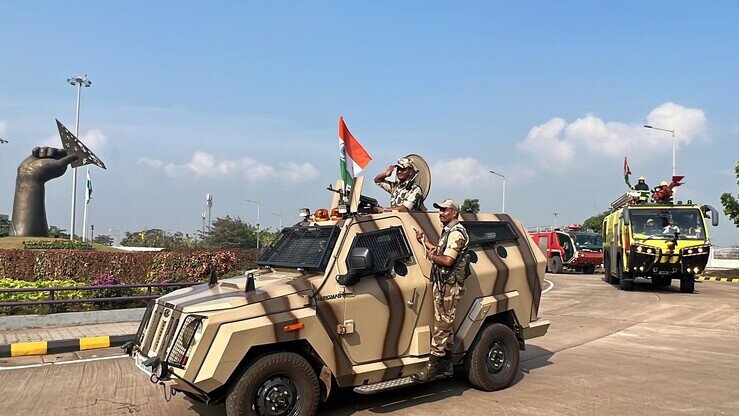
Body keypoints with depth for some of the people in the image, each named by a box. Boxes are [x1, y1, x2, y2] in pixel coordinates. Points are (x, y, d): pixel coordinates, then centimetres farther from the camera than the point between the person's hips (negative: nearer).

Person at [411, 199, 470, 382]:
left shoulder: (456, 233, -15)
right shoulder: (448, 231, 18)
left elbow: (447, 261, -23)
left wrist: (431, 256, -8)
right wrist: (424, 241, 15)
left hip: (450, 286, -10)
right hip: (442, 284, 10)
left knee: (442, 325, -7)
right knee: (444, 325, 14)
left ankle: (432, 366, -5)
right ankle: (445, 364, 23)